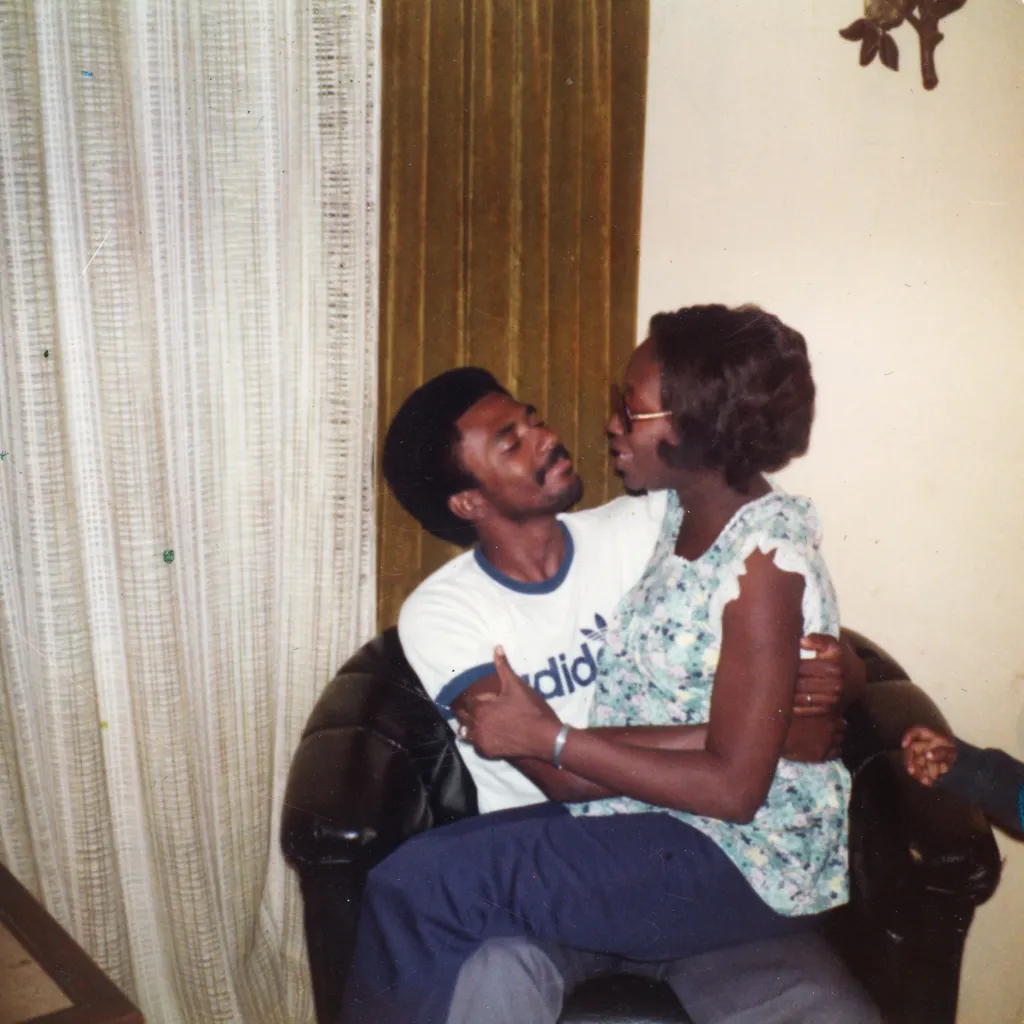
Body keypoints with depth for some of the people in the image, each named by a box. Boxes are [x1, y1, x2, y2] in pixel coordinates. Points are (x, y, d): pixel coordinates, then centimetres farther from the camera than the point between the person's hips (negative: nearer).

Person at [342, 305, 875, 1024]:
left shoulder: (766, 560, -20)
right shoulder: (680, 516, 5)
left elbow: (733, 788, -22)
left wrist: (549, 737, -19)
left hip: (741, 863, -8)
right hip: (665, 820, 8)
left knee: (417, 884, -19)